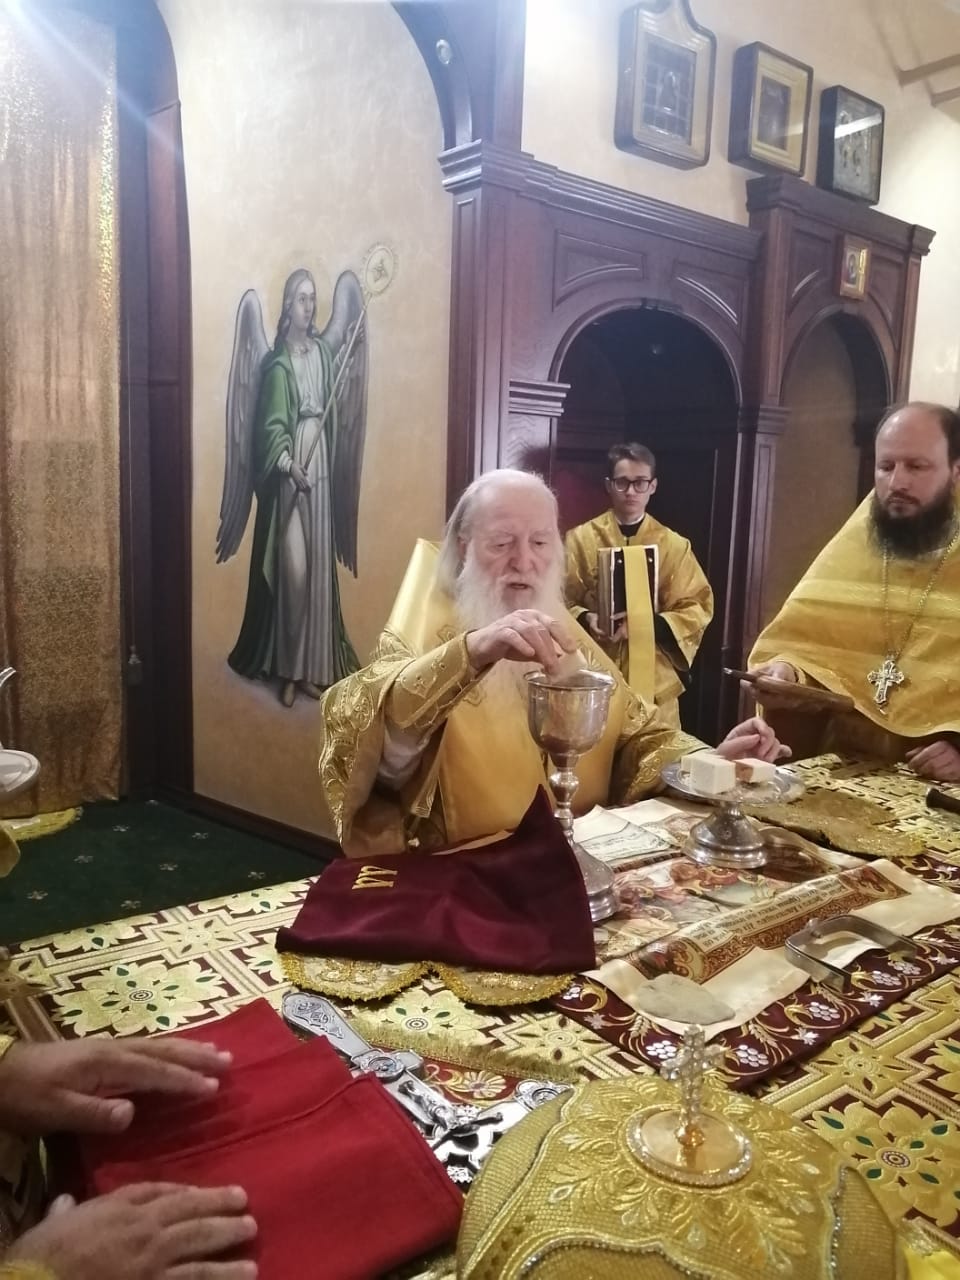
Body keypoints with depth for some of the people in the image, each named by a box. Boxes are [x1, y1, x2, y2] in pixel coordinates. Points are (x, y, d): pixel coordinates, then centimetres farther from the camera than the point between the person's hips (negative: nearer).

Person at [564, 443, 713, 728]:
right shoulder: (580, 538, 2)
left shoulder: (675, 545, 5)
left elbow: (697, 609, 3)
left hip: (653, 681, 1)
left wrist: (650, 624, -14)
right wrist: (586, 619, -18)